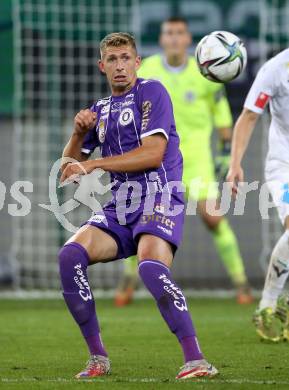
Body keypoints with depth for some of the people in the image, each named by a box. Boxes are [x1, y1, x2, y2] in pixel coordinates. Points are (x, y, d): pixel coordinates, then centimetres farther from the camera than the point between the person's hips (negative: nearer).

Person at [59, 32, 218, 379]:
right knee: (70, 255, -18)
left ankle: (195, 360, -32)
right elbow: (68, 169, 20)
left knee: (151, 266, -34)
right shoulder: (99, 111, 20)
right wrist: (79, 133, 1)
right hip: (120, 207, 6)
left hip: (159, 199, -6)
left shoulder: (151, 92, -1)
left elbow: (153, 153, -13)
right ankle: (98, 359, -9)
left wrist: (93, 164, -13)